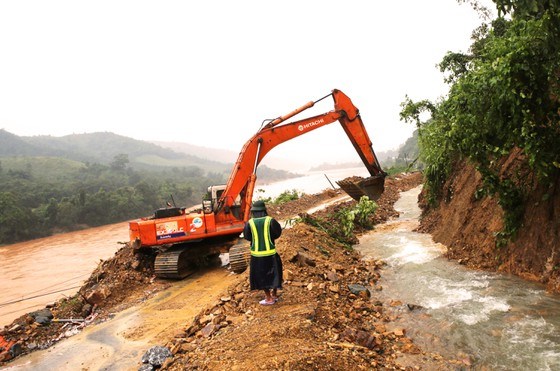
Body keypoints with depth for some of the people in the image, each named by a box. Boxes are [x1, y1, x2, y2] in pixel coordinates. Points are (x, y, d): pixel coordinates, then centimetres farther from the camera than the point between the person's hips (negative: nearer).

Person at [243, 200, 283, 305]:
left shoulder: (250, 223, -10)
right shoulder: (270, 220, -12)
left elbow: (247, 237, 2)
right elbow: (277, 233, -3)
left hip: (256, 254, 0)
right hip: (270, 253, 0)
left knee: (262, 276, 12)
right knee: (273, 273, 20)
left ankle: (269, 299, 15)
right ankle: (274, 295, 30)